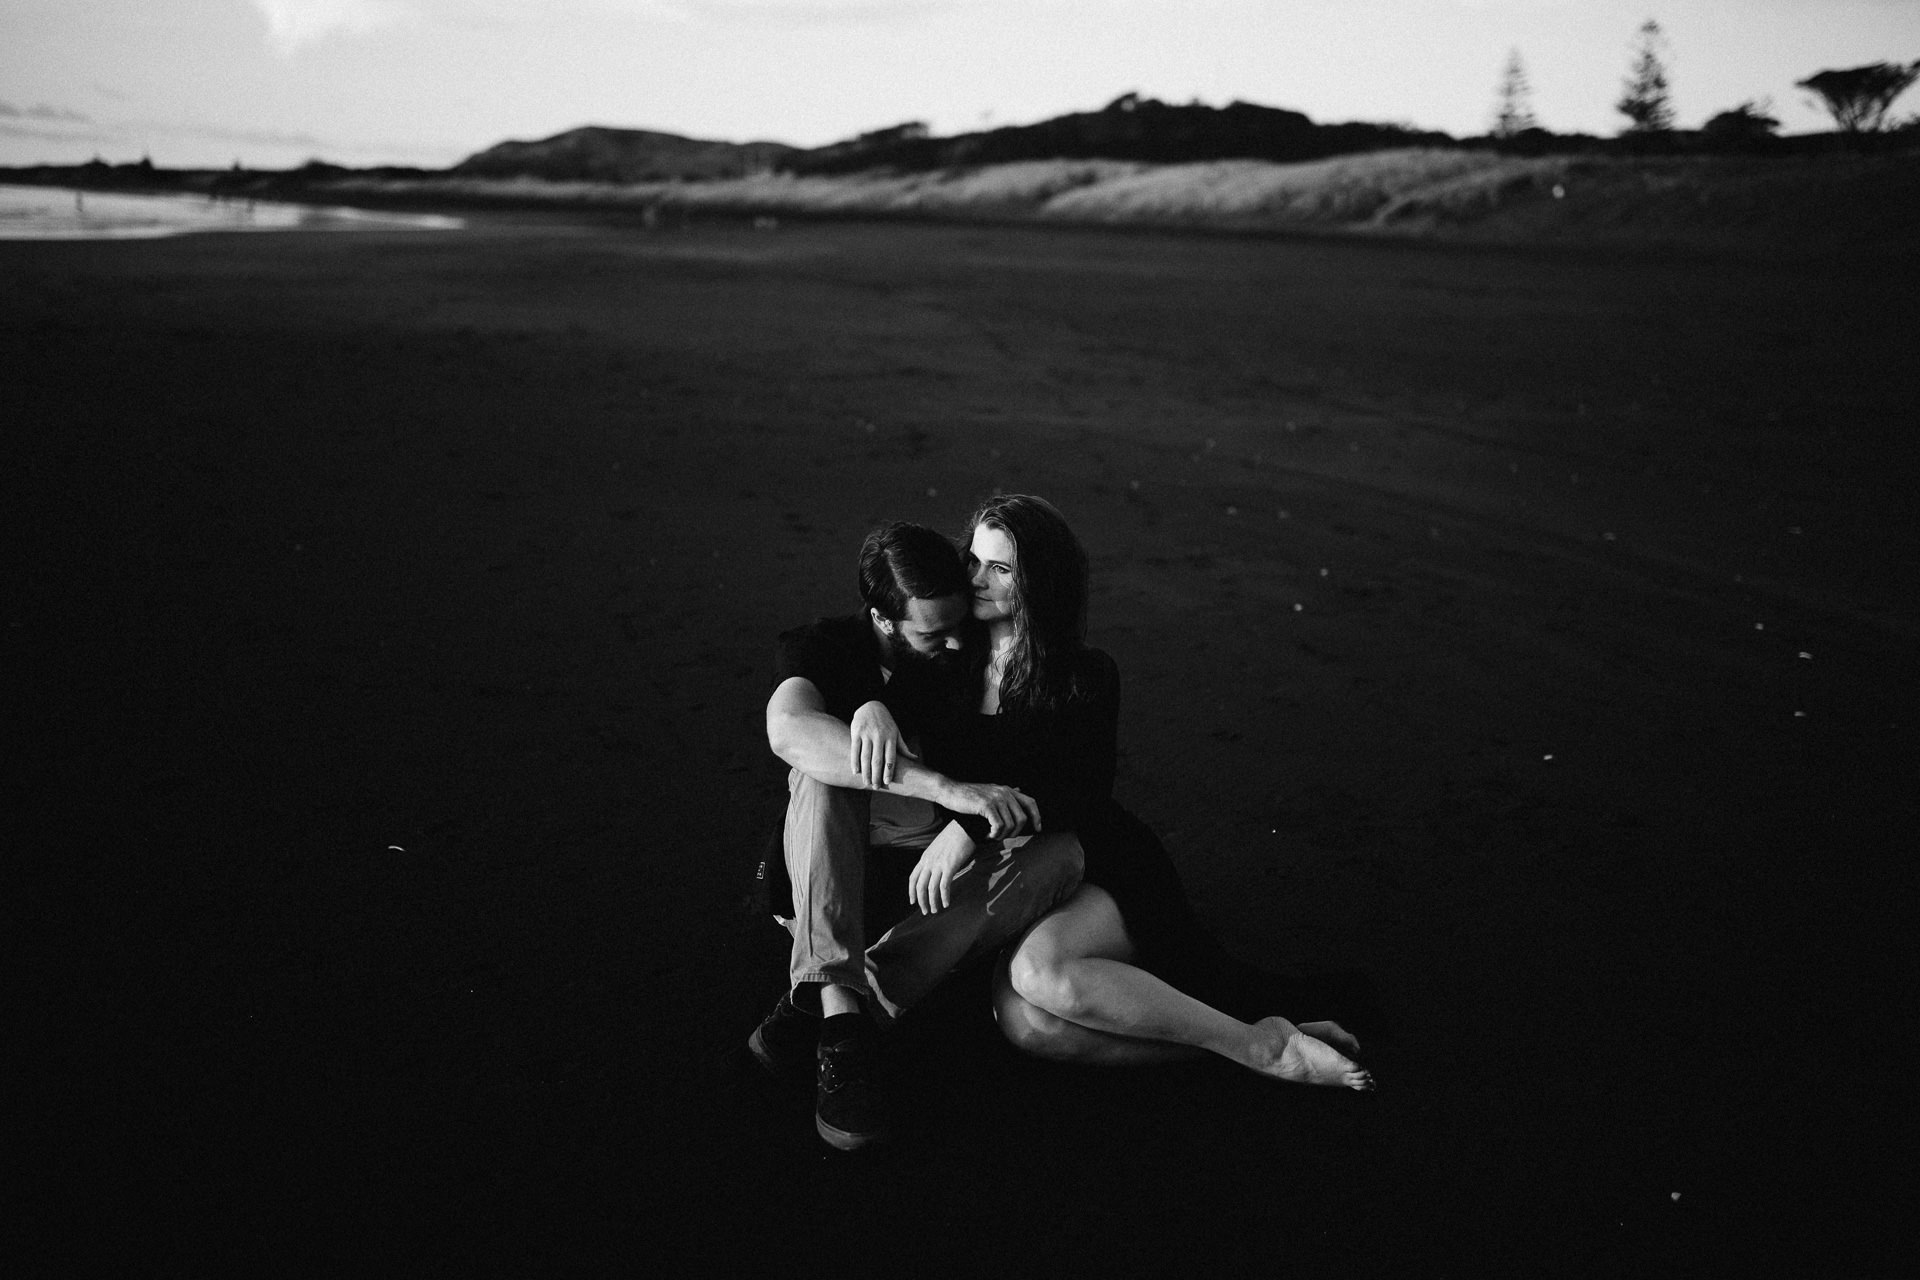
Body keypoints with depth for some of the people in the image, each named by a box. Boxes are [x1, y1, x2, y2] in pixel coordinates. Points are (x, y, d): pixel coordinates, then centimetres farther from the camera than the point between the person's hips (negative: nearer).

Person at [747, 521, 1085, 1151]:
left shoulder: (969, 651, -1)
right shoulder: (822, 646, -13)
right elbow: (787, 730, -36)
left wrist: (881, 710, -31)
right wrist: (948, 789, -46)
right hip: (830, 868, -3)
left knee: (1058, 854, -26)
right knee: (825, 766, -31)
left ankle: (815, 1006, -34)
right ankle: (838, 1008, -43)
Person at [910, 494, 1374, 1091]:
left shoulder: (1086, 677, -2)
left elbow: (1078, 794, -12)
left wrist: (971, 826, -27)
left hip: (1099, 872, -3)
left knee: (1039, 970, -37)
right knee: (1025, 1022, -29)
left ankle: (1258, 1043, -23)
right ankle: (1257, 1044, -20)